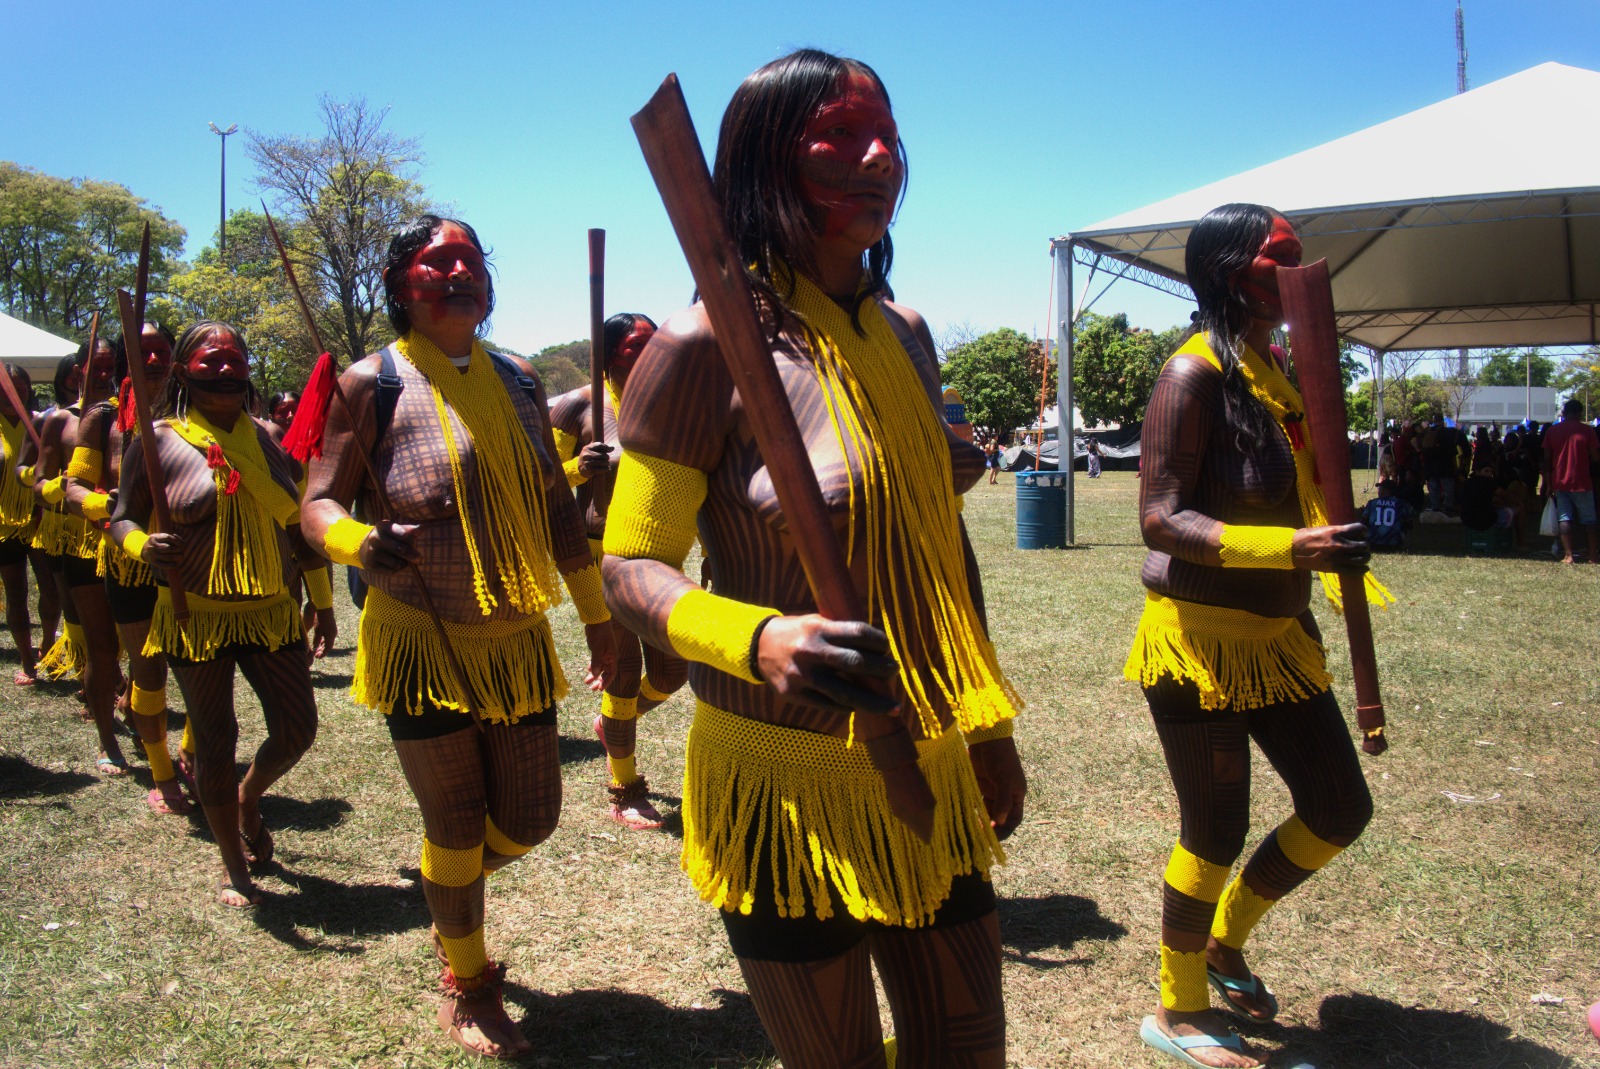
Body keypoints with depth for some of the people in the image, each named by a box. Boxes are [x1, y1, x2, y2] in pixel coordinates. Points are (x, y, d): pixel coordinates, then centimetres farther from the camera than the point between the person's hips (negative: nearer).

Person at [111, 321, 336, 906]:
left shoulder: (264, 437, 7)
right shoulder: (160, 441, -5)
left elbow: (298, 521, 13)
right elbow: (122, 518, 0)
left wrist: (323, 603, 15)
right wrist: (143, 547, -24)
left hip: (270, 611, 3)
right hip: (195, 614, -3)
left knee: (297, 729, 2)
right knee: (215, 742, 5)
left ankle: (249, 799, 36)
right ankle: (234, 867, 22)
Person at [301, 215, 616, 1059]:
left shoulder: (518, 381, 8)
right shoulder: (374, 384, -7)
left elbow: (557, 507, 13)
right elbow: (318, 504, -7)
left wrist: (597, 617, 16)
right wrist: (361, 544, -30)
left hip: (517, 640, 5)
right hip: (421, 640, -5)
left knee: (527, 822, 10)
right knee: (455, 828, 6)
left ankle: (450, 896, 44)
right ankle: (466, 985, 32)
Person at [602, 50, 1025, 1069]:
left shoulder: (904, 333, 6)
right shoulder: (703, 346, -14)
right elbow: (632, 565, -13)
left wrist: (990, 723, 17)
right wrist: (758, 639, -33)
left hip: (931, 777, 6)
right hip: (788, 786, -6)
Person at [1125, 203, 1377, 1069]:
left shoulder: (1274, 370, 10)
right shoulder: (1195, 372, -17)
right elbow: (1160, 517, -24)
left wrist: (1337, 552, 14)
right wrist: (1288, 547, -32)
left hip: (1277, 633, 9)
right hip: (1201, 637, -9)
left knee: (1340, 810, 14)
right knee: (1217, 832, 3)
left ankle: (1224, 942, 36)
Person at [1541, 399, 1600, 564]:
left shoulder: (1552, 431, 1)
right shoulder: (1586, 430, -6)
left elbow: (1546, 459, 2)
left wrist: (1548, 482, 7)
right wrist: (1584, 461, 15)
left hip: (1560, 482, 2)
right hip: (1582, 482, -2)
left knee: (1565, 519, 3)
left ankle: (1569, 555, -4)